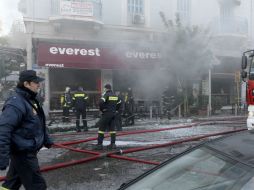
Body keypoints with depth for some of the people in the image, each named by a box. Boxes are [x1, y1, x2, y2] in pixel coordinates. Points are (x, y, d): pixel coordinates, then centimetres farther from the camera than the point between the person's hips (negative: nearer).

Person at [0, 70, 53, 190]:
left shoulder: (31, 100, 10)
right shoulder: (16, 103, -22)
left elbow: (39, 124, 24)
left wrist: (46, 139, 29)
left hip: (27, 151, 10)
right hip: (23, 153, -10)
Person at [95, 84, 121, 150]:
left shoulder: (106, 95, -11)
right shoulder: (115, 95, 11)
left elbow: (101, 103, -24)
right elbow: (119, 103, 18)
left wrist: (101, 109, -8)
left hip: (106, 113, -7)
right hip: (113, 114, 7)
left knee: (102, 128, -3)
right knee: (112, 128, 11)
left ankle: (99, 144, -4)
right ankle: (113, 144, 12)